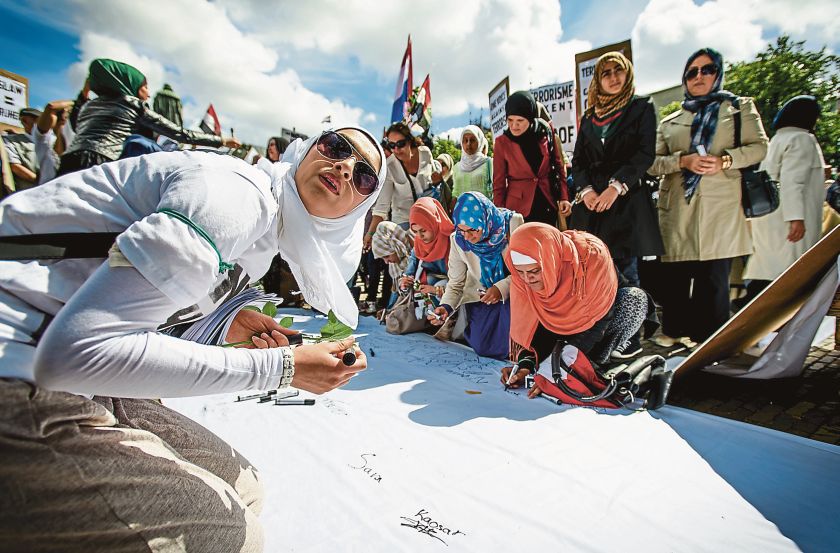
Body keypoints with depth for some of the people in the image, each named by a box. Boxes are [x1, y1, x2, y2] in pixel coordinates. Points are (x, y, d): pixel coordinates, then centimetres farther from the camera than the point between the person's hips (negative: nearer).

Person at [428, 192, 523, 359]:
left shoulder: (512, 223, -20)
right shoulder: (458, 240, -14)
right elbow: (455, 284, -6)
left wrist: (502, 287, -27)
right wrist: (446, 307, -25)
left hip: (511, 293, -2)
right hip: (479, 296, 2)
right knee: (483, 347, -7)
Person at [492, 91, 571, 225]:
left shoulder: (546, 133, -1)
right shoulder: (502, 143, -7)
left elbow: (558, 166, 9)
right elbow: (498, 184, -3)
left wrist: (564, 197, 1)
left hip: (548, 207, 3)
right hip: (518, 209, -2)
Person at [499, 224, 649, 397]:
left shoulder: (593, 257, -36)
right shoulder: (523, 274, -26)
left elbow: (598, 321, -29)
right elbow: (527, 323, -16)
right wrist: (526, 364, -32)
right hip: (561, 323, 3)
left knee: (635, 298, -31)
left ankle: (594, 362, -12)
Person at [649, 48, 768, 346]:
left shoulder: (740, 107, 17)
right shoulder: (670, 122, 19)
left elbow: (759, 147, 6)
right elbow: (652, 162, 8)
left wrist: (724, 159, -12)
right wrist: (683, 160, -10)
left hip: (720, 206, -2)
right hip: (677, 207, 2)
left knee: (714, 277, -5)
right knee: (675, 274, 1)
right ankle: (674, 330, 16)